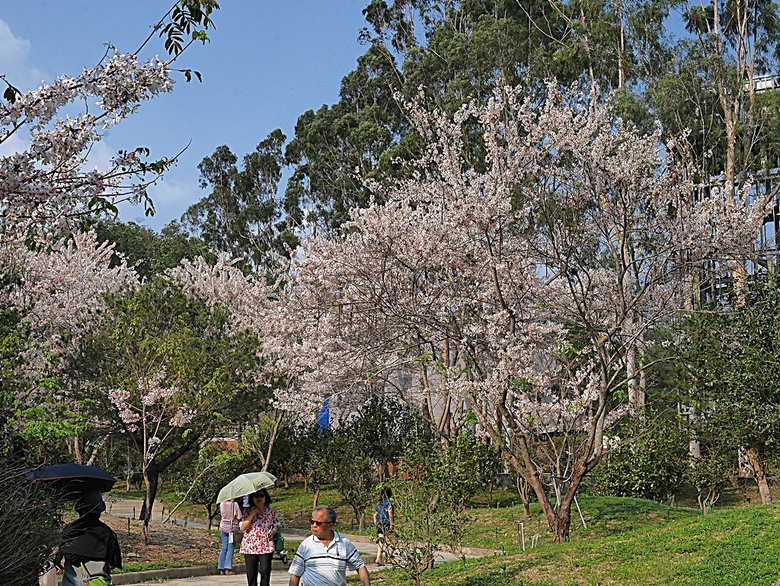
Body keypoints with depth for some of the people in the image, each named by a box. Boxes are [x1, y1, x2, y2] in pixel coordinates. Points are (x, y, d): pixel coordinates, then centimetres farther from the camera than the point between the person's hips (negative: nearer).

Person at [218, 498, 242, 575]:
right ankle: (228, 569, -3)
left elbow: (221, 513, 9)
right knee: (231, 548, 2)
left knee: (224, 548, 11)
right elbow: (239, 517, -12)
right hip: (232, 528, -4)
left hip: (223, 528, 4)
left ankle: (221, 569, 10)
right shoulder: (235, 504, -15)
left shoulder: (222, 504, -4)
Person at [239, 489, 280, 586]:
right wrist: (251, 515, -9)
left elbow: (276, 525, 12)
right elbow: (243, 528, -1)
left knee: (265, 571, -11)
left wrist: (273, 531, -9)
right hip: (250, 546, 1)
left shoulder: (271, 511, 8)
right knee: (251, 573, 3)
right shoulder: (248, 512, 7)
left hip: (266, 546, -1)